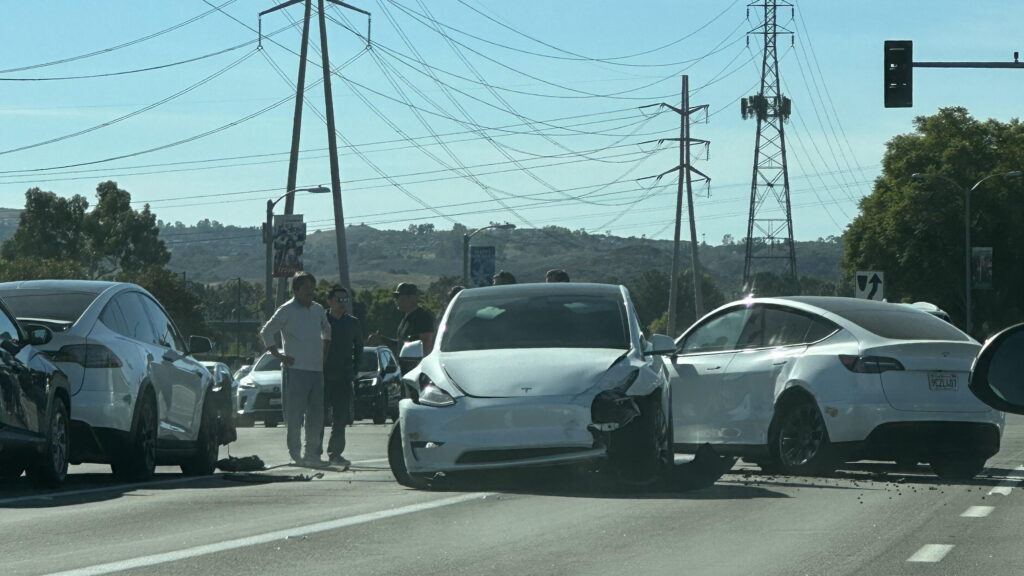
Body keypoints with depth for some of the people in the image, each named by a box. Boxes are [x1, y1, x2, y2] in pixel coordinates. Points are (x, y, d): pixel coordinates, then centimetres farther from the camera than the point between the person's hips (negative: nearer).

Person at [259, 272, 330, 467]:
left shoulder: (318, 310, 14)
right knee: (295, 414, -4)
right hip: (295, 369, -6)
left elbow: (327, 331, 31)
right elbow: (266, 332, -4)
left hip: (317, 370, 6)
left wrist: (326, 352, 19)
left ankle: (313, 452, 10)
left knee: (317, 415, 5)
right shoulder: (287, 310, -4)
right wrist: (277, 354, -8)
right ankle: (295, 453, 2)